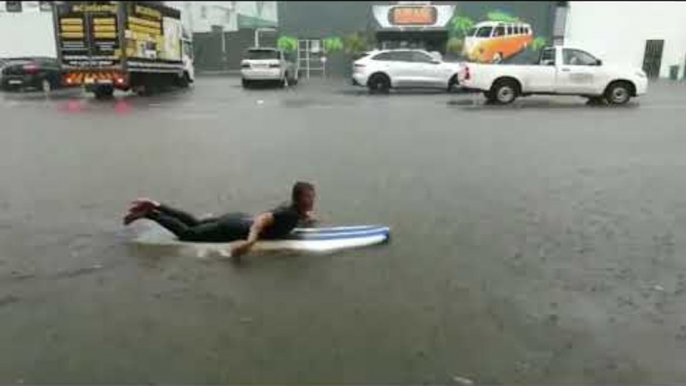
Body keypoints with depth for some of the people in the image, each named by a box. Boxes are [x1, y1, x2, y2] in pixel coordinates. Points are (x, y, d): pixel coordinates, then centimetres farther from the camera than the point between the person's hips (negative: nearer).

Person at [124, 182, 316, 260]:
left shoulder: (292, 209, 4)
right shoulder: (289, 214, -24)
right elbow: (262, 219, -38)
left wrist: (304, 218, 21)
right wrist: (250, 241, -52)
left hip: (237, 219, 8)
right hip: (232, 229, -8)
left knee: (194, 222, 23)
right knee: (186, 233, 1)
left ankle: (155, 206, 27)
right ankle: (149, 213, 6)